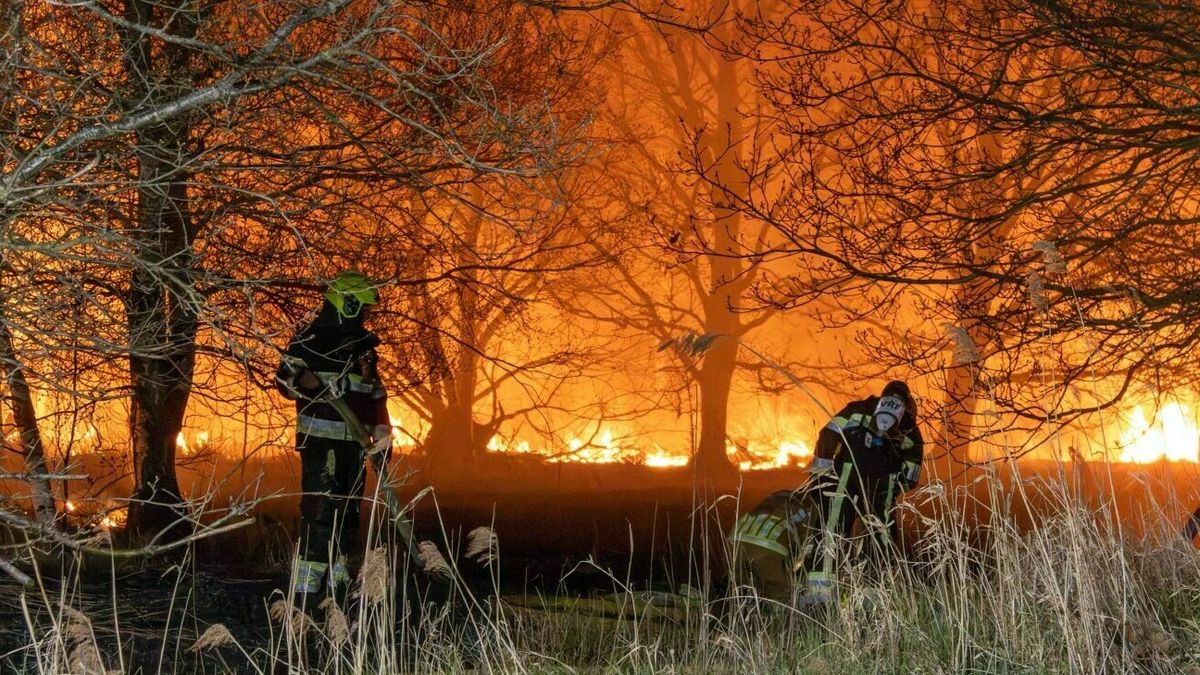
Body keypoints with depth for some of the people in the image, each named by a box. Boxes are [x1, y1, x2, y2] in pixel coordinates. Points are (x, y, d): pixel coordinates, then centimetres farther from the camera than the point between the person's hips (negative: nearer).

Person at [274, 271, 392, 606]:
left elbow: (376, 393, 23)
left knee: (347, 511, 9)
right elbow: (284, 377, -7)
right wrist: (306, 383, -28)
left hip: (354, 440, 8)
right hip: (320, 437, -8)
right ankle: (307, 587, -14)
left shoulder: (365, 345, 18)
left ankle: (338, 581, 16)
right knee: (319, 510, -13)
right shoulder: (311, 339, -4)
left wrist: (381, 430, 13)